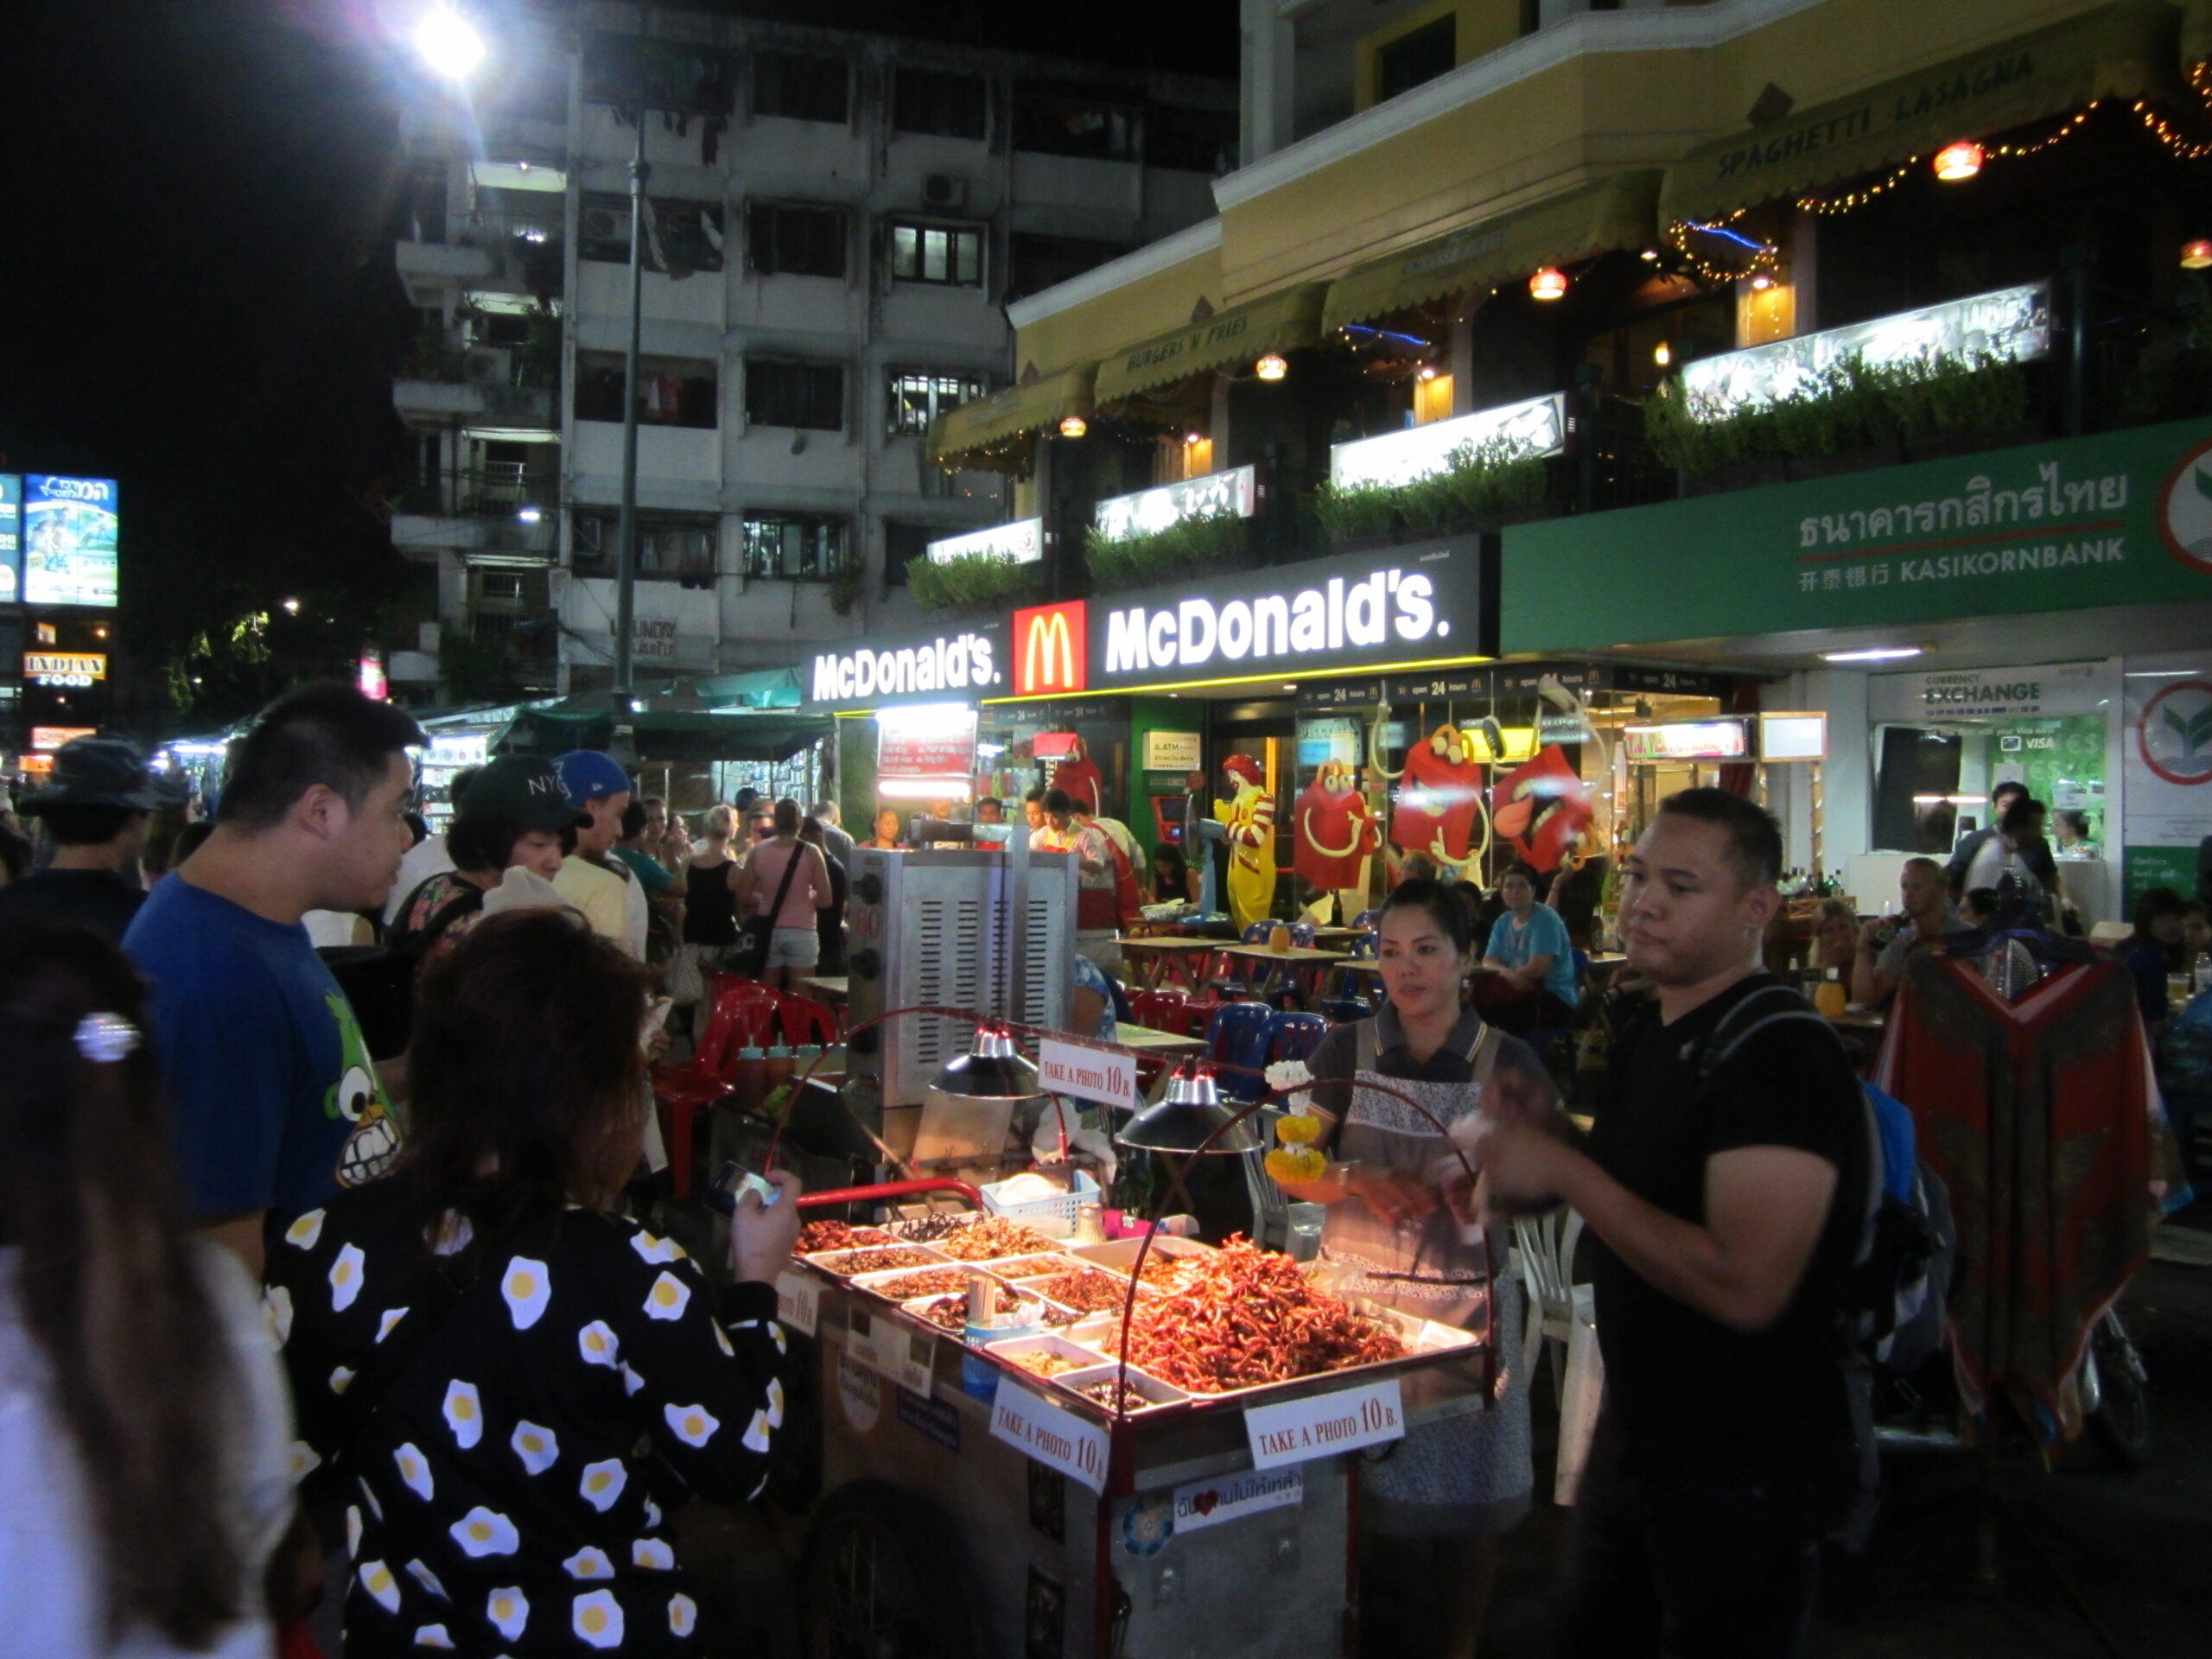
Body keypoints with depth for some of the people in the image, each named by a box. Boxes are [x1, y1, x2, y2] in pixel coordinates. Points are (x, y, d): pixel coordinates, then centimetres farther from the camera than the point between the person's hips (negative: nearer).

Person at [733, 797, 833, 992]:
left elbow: (744, 897, 0)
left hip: (769, 932, 3)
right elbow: (825, 900, -9)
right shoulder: (811, 853, -7)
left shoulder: (758, 851, -1)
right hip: (801, 933, -2)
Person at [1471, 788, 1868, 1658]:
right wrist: (1543, 1147, -1)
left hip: (1742, 1473, -9)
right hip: (1634, 1435, 9)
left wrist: (1564, 1169, -27)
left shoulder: (1785, 1056, -24)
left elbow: (1745, 1287, -32)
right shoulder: (1648, 1033, 6)